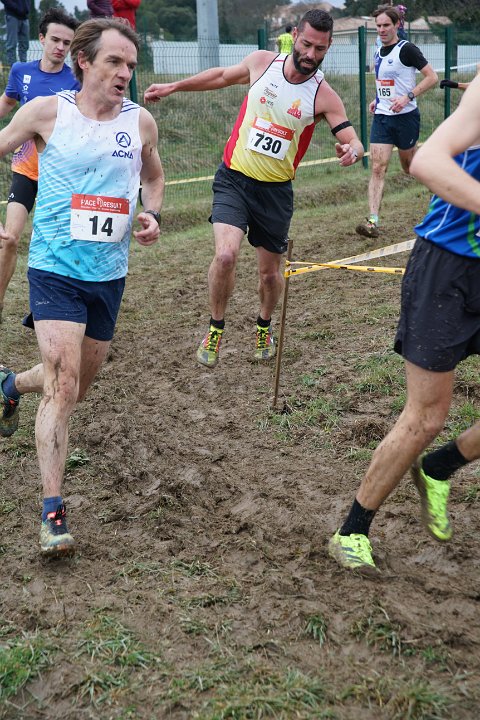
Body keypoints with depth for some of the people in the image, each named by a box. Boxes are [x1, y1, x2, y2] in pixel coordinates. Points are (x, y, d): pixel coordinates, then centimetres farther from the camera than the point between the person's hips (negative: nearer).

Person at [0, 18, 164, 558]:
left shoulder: (140, 122, 2)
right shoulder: (46, 112, -7)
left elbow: (153, 177, 21)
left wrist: (151, 215, 0)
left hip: (109, 274, 4)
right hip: (54, 268, -4)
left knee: (75, 387, 17)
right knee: (62, 387, -16)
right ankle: (52, 512, -9)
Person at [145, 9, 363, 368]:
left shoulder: (324, 95, -9)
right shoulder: (262, 61, -3)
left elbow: (354, 142, -10)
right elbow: (222, 76, 16)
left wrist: (352, 150, -34)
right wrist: (173, 86, 21)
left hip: (276, 190, 0)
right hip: (234, 178, 0)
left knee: (270, 272, 9)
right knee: (226, 254, -21)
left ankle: (265, 326, 42)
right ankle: (216, 328, 4)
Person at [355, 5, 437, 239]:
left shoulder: (406, 49, -10)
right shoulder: (379, 53, 12)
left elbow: (431, 77, -13)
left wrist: (408, 96, -23)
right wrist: (378, 100, 13)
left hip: (405, 116, -5)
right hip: (381, 117, 5)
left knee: (409, 167, 9)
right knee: (377, 167, -9)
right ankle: (373, 221, -16)